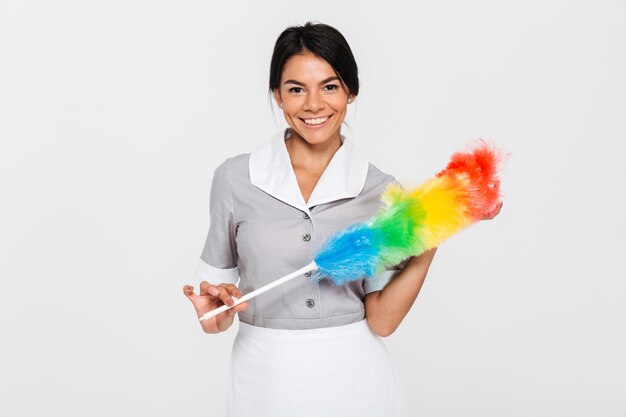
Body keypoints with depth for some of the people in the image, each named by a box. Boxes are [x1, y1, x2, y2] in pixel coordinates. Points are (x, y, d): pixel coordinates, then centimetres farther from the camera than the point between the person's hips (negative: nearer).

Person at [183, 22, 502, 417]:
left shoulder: (381, 191, -5)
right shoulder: (234, 178, -6)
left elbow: (381, 320, -7)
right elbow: (219, 286, 3)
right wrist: (216, 314, -17)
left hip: (355, 383, 0)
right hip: (266, 383, 0)